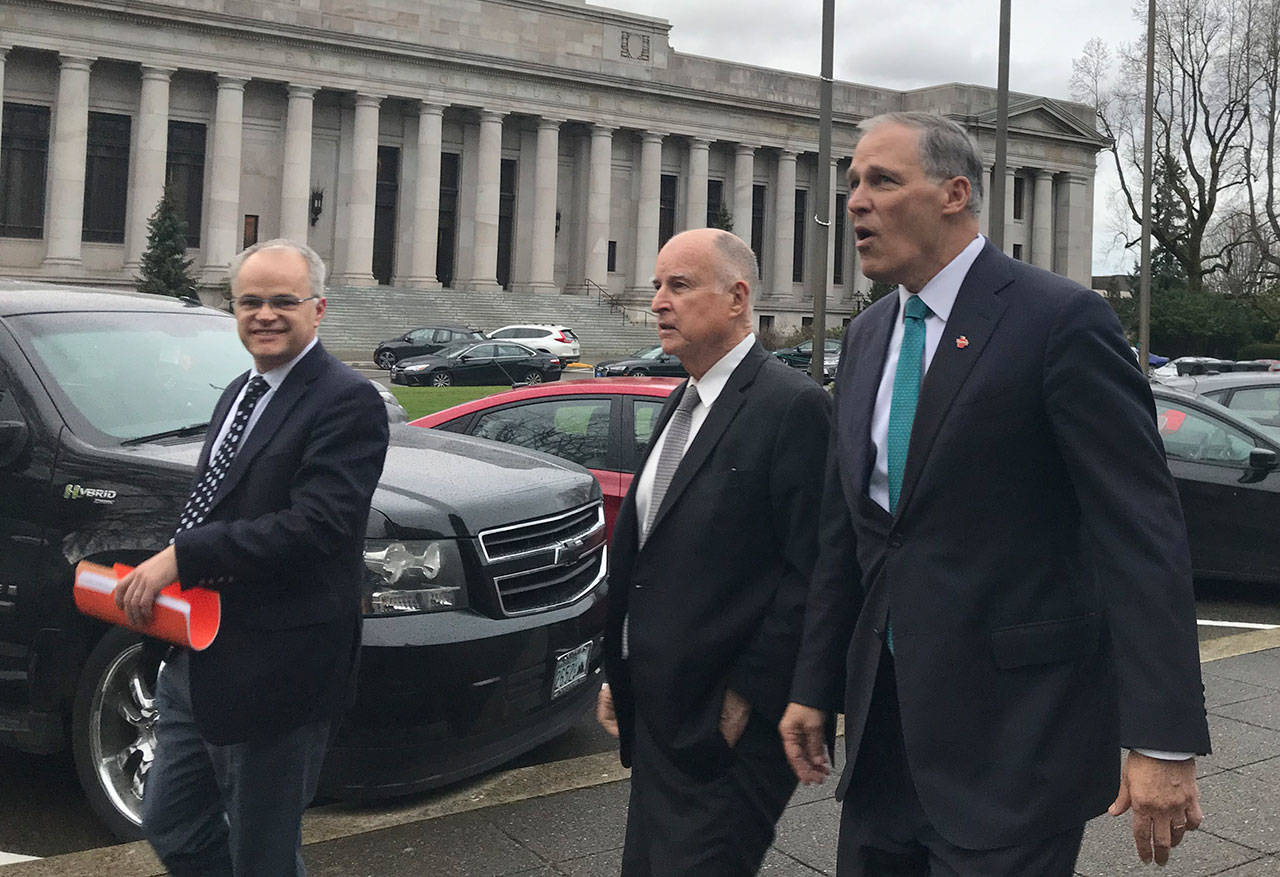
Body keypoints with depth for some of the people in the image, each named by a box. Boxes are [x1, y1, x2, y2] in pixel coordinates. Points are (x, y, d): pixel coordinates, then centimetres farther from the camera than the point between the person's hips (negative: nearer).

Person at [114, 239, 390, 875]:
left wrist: (182, 558, -24)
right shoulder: (241, 392, 14)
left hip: (273, 673, -9)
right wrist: (162, 577, 2)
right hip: (195, 660, 9)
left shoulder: (347, 403, -16)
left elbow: (315, 528, -26)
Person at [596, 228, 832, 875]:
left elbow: (810, 573, -19)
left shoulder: (793, 405, -15)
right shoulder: (681, 404, 13)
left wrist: (746, 698, -18)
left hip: (725, 730, -9)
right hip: (657, 720, 9)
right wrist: (620, 676, 14)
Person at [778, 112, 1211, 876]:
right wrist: (815, 689, 13)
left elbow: (1143, 533, -16)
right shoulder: (868, 337, 10)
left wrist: (1164, 739, -20)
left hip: (1014, 735, -6)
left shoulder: (1061, 320, -12)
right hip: (886, 724, 7)